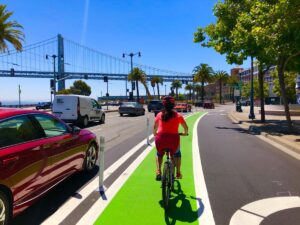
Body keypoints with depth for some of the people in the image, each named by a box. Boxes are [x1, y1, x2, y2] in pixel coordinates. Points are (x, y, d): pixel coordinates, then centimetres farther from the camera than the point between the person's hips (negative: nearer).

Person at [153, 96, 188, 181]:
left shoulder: (159, 115, 8)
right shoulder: (178, 115, 5)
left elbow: (155, 127, 18)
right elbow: (186, 128, 11)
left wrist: (155, 134, 37)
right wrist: (185, 133, 32)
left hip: (160, 139, 1)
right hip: (173, 139, -1)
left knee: (159, 154, 31)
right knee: (177, 154, 32)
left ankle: (158, 172, 12)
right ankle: (178, 172, 22)